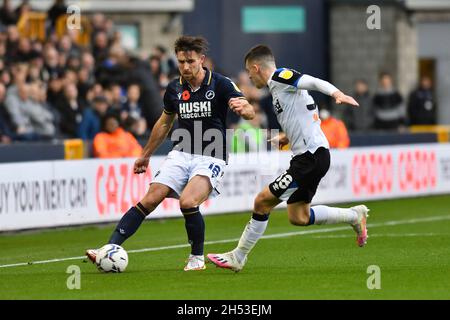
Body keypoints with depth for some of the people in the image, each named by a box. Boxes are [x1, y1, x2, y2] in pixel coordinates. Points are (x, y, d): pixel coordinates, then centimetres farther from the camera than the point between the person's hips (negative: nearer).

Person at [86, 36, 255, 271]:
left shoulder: (220, 85, -9)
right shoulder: (174, 89, 6)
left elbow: (249, 112, -20)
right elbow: (165, 122, 22)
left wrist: (243, 108, -45)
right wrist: (146, 155, 28)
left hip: (210, 158, -4)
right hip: (180, 154, 4)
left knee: (187, 202, -26)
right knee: (149, 201, -10)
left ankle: (197, 257, -4)